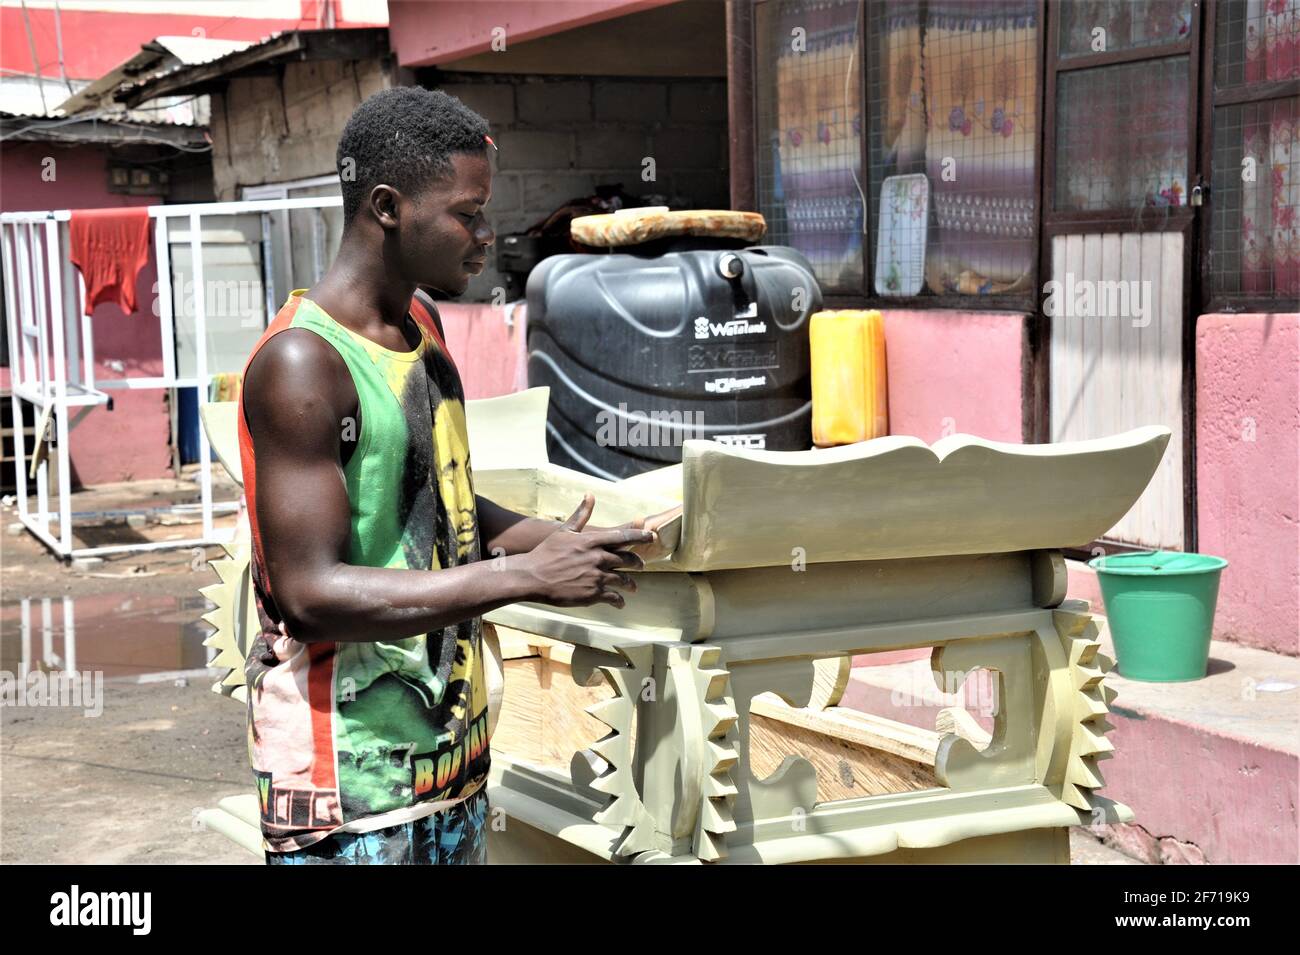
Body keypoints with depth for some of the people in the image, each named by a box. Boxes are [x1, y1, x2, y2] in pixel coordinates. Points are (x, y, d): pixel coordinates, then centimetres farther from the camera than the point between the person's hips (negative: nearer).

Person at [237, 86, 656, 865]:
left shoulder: (423, 327, 9)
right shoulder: (302, 363, -18)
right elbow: (310, 591, -23)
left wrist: (562, 540, 2)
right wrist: (526, 576, -24)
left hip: (451, 739, 8)